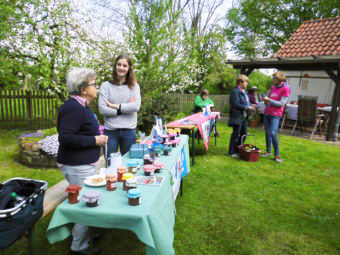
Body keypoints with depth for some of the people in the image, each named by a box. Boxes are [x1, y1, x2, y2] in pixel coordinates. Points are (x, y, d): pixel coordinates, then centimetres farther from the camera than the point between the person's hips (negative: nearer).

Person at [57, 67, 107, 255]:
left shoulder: (82, 106, 12)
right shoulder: (73, 108, -20)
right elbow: (65, 138, -27)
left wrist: (97, 136, 9)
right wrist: (94, 140, -21)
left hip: (83, 164, 10)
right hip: (77, 166, -10)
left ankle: (83, 234, 42)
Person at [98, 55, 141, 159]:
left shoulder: (134, 86, 6)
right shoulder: (106, 85, 1)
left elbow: (136, 106, -9)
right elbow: (102, 109, -9)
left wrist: (115, 106, -11)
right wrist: (126, 108, -9)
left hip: (129, 131, 1)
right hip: (110, 131, -1)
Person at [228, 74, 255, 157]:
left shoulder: (243, 91, 14)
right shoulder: (235, 91, -14)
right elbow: (236, 105, -22)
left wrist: (250, 105, 4)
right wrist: (247, 107, -18)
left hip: (243, 116, 10)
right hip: (237, 116, -10)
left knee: (243, 133, 15)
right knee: (236, 134, -1)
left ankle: (238, 149, 30)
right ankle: (232, 152, 12)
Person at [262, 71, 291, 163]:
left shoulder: (285, 89, -6)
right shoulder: (272, 87, 12)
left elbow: (281, 104, -13)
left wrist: (269, 100, -17)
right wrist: (265, 100, -2)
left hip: (275, 115, -6)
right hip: (267, 113, 6)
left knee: (273, 133, -15)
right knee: (267, 133, 7)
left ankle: (277, 155, -7)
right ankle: (268, 151, 18)